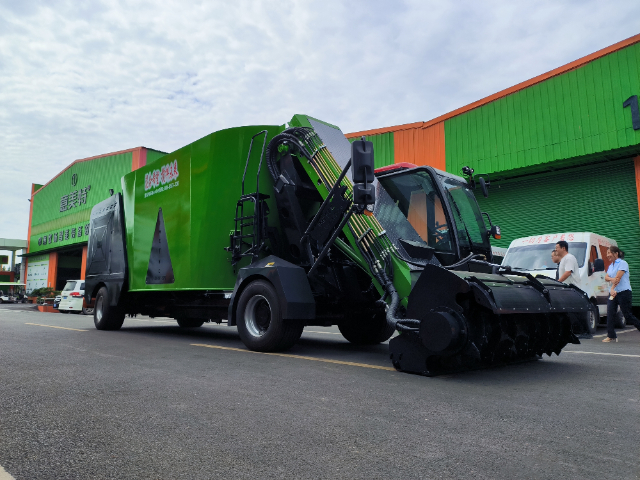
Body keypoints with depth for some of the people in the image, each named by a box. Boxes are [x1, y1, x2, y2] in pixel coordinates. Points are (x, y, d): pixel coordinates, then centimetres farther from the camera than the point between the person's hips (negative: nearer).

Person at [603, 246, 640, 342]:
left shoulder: (623, 263, -6)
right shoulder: (610, 266, 18)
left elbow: (618, 278, -14)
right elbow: (606, 277, 5)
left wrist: (612, 289, -19)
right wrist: (611, 279, -17)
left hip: (624, 292, -7)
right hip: (613, 292, 7)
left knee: (628, 316, -3)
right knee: (610, 314, -4)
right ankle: (611, 336, -2)